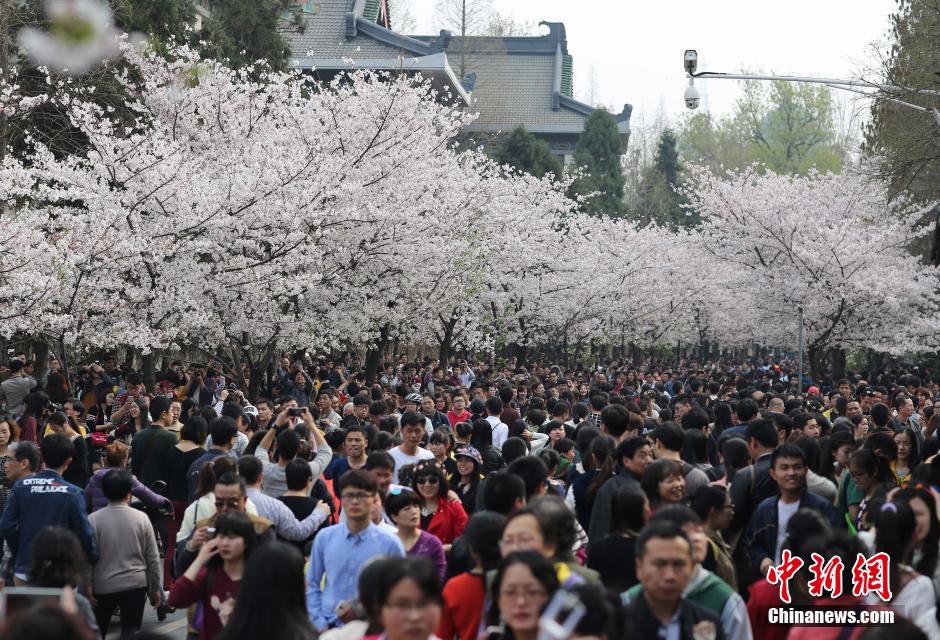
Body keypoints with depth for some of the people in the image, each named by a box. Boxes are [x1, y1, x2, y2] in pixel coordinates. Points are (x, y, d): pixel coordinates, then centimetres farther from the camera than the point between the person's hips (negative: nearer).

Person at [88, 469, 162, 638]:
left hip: (103, 586, 0)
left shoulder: (94, 519, -9)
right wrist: (155, 588, 12)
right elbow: (153, 558, 1)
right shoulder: (141, 518, -4)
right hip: (136, 585, 1)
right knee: (131, 632, 4)